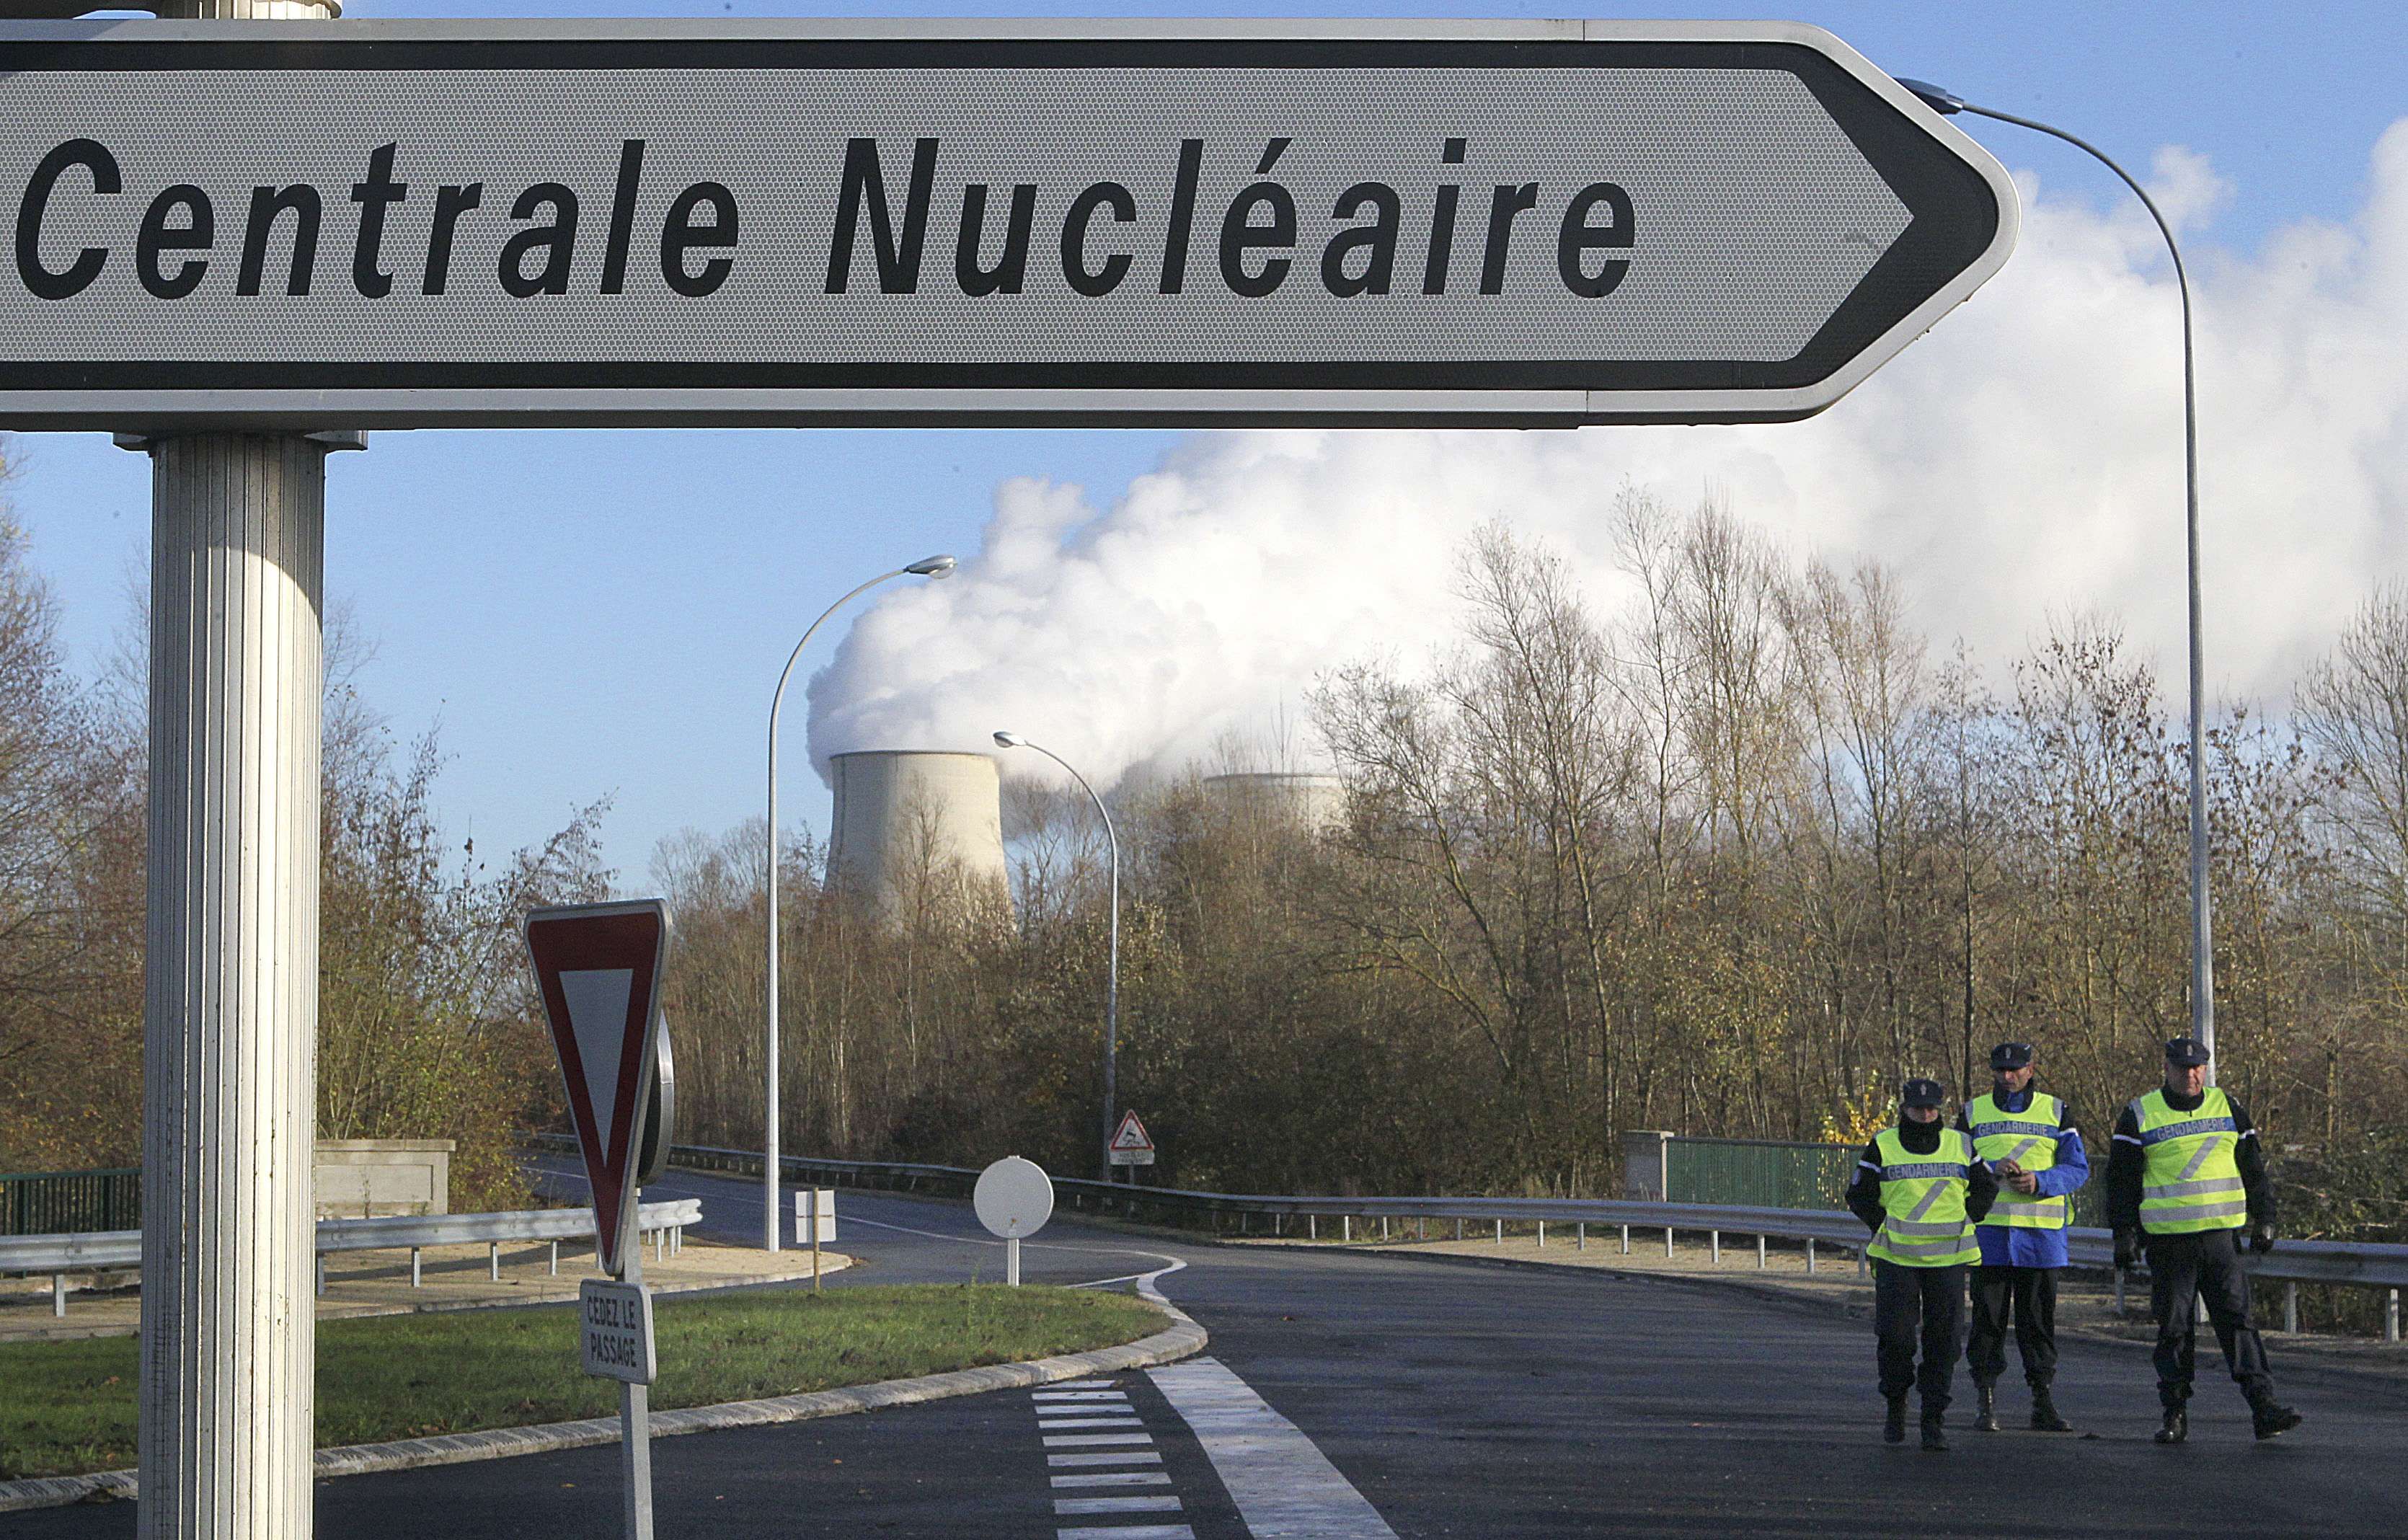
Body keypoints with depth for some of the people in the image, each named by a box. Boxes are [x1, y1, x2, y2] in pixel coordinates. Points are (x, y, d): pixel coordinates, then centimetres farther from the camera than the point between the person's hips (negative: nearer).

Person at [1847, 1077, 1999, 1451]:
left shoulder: (1961, 1145, 8)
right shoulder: (1883, 1146, 3)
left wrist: (1963, 1223, 6)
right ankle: (1896, 1406, 16)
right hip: (1896, 1258, -1)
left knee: (1943, 1339, -2)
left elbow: (1986, 1188, 17)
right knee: (1894, 1336, -8)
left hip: (1948, 1259, 1)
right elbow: (1859, 1195, 9)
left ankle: (1933, 1420, 5)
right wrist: (1884, 1228, -1)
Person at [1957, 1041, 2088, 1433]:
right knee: (1988, 1319, 1)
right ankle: (1985, 1402, 7)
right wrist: (1993, 1169, -13)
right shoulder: (1973, 1113, 9)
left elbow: (2077, 1168, 3)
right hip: (1988, 1231, 0)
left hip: (2042, 1235, 0)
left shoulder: (2056, 1112, 8)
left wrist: (2039, 1181, -15)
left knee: (2039, 1320, 3)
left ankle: (2043, 1401, 8)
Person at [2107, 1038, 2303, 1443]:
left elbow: (2253, 1169, 17)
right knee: (2173, 1330, 2)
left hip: (2222, 1238, 1)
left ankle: (2264, 1408, -10)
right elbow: (2122, 1178, 3)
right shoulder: (2140, 1116, 3)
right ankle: (2175, 1416, 10)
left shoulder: (2228, 1109, 11)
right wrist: (2124, 1232, -2)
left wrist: (2263, 1219, 11)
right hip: (2168, 1242, -1)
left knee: (2237, 1321, -5)